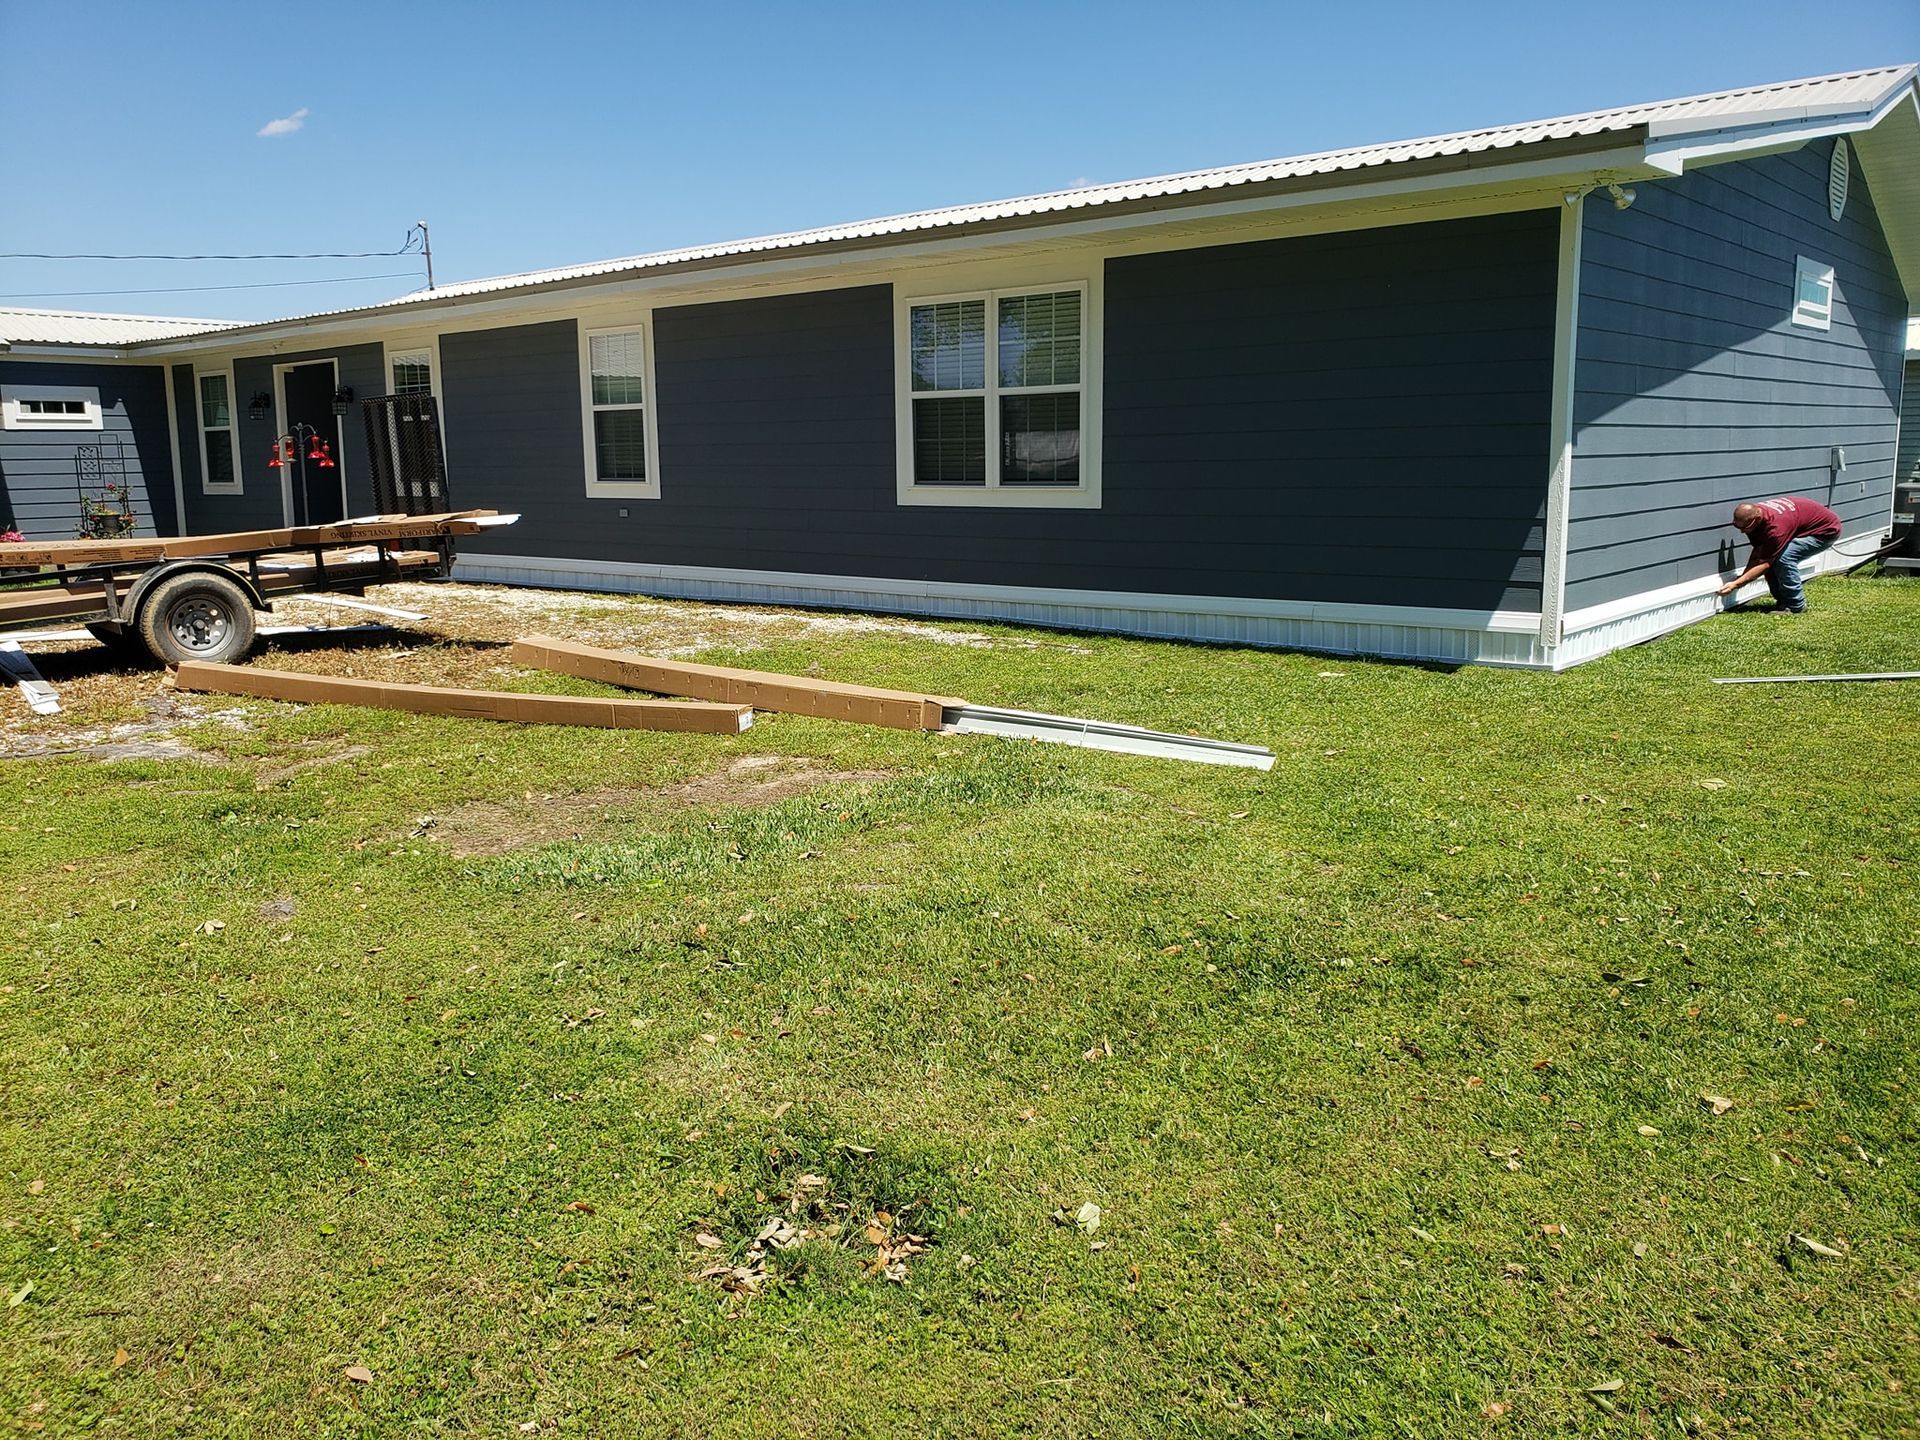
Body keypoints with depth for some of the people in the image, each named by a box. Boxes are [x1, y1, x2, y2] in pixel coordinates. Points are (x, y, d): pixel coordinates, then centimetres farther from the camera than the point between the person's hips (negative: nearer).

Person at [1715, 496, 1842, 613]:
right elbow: (1758, 550, -7)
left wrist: (1736, 584, -35)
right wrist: (1742, 576, -16)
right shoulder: (1755, 513, -14)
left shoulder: (1775, 526, -39)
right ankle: (1782, 601, 10)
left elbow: (1765, 564, -34)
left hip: (1826, 530, -9)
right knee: (1768, 556, -5)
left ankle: (1796, 606, -13)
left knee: (1784, 558, -27)